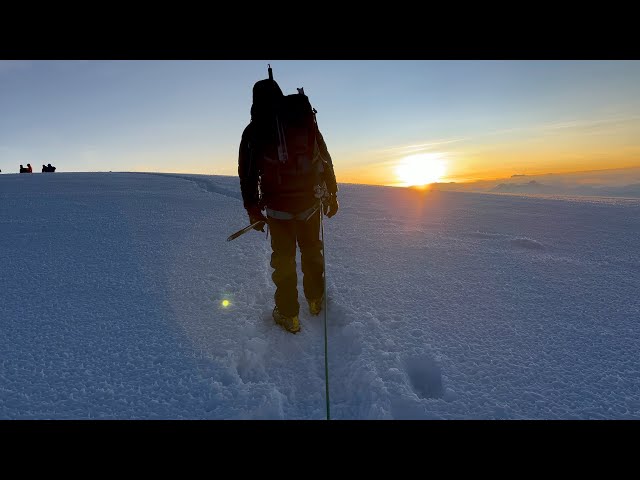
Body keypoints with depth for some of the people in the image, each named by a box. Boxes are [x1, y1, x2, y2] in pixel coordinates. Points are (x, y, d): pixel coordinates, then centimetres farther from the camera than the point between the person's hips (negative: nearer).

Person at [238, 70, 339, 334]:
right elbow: (325, 160, 3)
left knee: (284, 259, 10)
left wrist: (253, 210, 7)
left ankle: (288, 315, 18)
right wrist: (331, 195, 11)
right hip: (310, 203, 2)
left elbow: (247, 174, 0)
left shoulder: (253, 132, -1)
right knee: (312, 252, 19)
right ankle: (315, 300, 34)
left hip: (278, 208, -1)